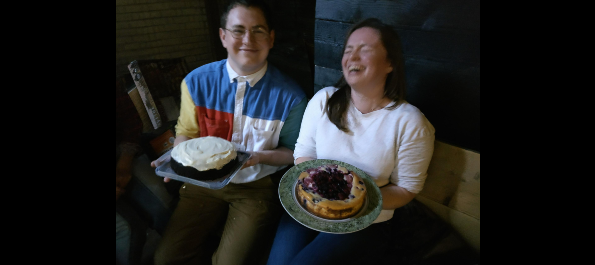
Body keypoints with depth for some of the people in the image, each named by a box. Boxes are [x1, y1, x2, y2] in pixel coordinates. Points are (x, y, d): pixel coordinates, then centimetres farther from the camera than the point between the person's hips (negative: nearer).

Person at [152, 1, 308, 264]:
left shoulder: (290, 96, -14)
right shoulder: (197, 82, -6)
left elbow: (293, 152, -3)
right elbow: (187, 131, 8)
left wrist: (260, 157, -21)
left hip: (258, 186, -2)